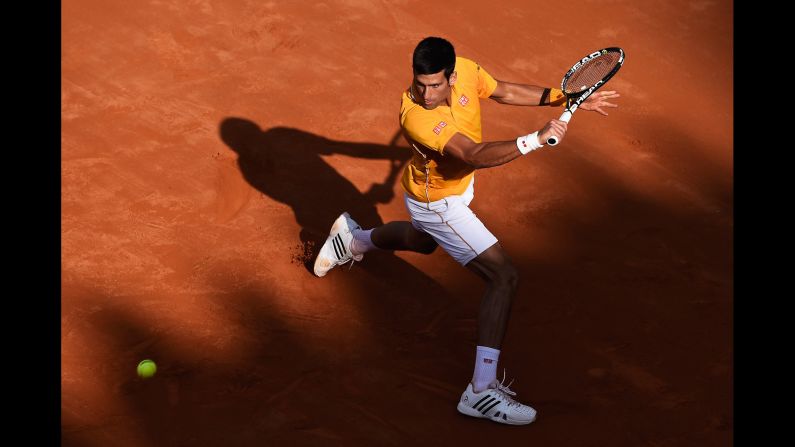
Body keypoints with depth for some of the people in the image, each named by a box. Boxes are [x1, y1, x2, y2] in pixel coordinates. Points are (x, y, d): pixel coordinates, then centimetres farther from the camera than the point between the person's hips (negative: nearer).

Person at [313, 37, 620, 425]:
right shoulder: (415, 116, -40)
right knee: (504, 276, -18)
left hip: (458, 185, 9)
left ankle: (353, 239, 65)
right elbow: (475, 155, -48)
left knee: (421, 241, 40)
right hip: (437, 202, -8)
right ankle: (482, 390, -18)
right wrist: (536, 139, -53)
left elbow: (504, 92, 0)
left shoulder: (466, 70, -20)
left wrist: (565, 98, -3)